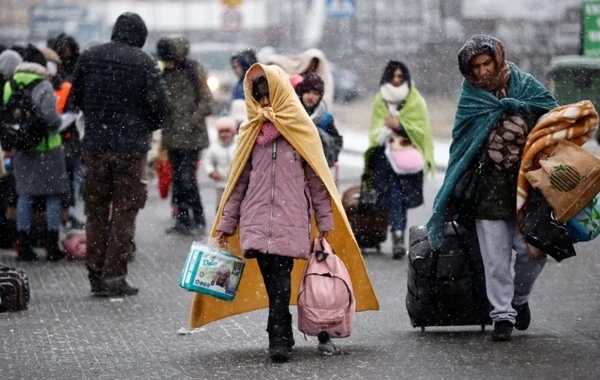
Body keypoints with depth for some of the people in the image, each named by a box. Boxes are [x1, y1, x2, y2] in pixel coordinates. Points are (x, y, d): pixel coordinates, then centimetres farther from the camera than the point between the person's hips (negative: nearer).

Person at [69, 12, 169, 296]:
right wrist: (147, 127, 10)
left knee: (96, 210, 14)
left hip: (95, 144, 3)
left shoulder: (90, 57, 2)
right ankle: (113, 277, 1)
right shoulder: (143, 62, -8)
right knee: (124, 212, 4)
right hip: (131, 147, -3)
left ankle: (95, 274, 16)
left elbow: (76, 97, 11)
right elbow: (160, 105, -9)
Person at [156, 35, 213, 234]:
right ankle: (182, 219, 16)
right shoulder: (167, 73, 10)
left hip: (191, 136, -6)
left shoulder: (194, 70, -7)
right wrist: (164, 132, 8)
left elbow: (206, 101, -8)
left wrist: (191, 122, -17)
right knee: (177, 177, 9)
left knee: (187, 177, -10)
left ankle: (198, 220, -1)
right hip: (172, 135, 6)